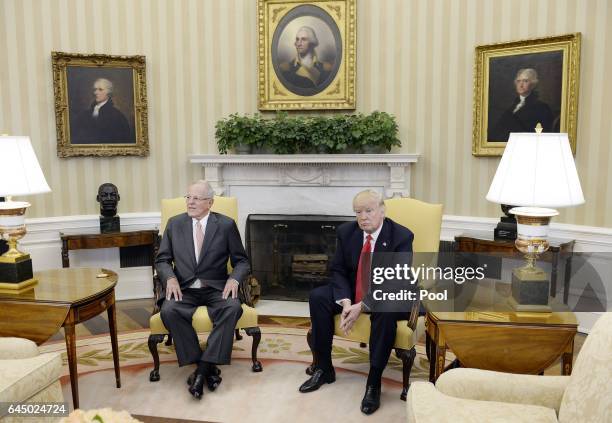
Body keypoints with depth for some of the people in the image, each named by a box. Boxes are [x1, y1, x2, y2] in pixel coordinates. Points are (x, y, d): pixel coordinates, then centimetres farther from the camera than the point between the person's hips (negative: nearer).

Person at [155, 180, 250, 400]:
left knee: (232, 307, -33)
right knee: (169, 311, -30)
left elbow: (241, 261, 6)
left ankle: (202, 369, -25)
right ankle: (208, 367, -19)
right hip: (184, 289, 2)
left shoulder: (226, 225, 3)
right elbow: (162, 259, 11)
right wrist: (170, 278, -11)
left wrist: (234, 279, -16)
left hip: (216, 288, -1)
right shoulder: (174, 223, 10)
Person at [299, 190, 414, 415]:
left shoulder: (401, 236, -17)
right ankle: (323, 368, -4)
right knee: (317, 297, -17)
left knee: (386, 311, -37)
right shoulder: (346, 231, -4)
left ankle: (374, 382, -22)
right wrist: (345, 301, -21)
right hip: (351, 292, 5)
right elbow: (338, 270, -2)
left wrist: (362, 306, -30)